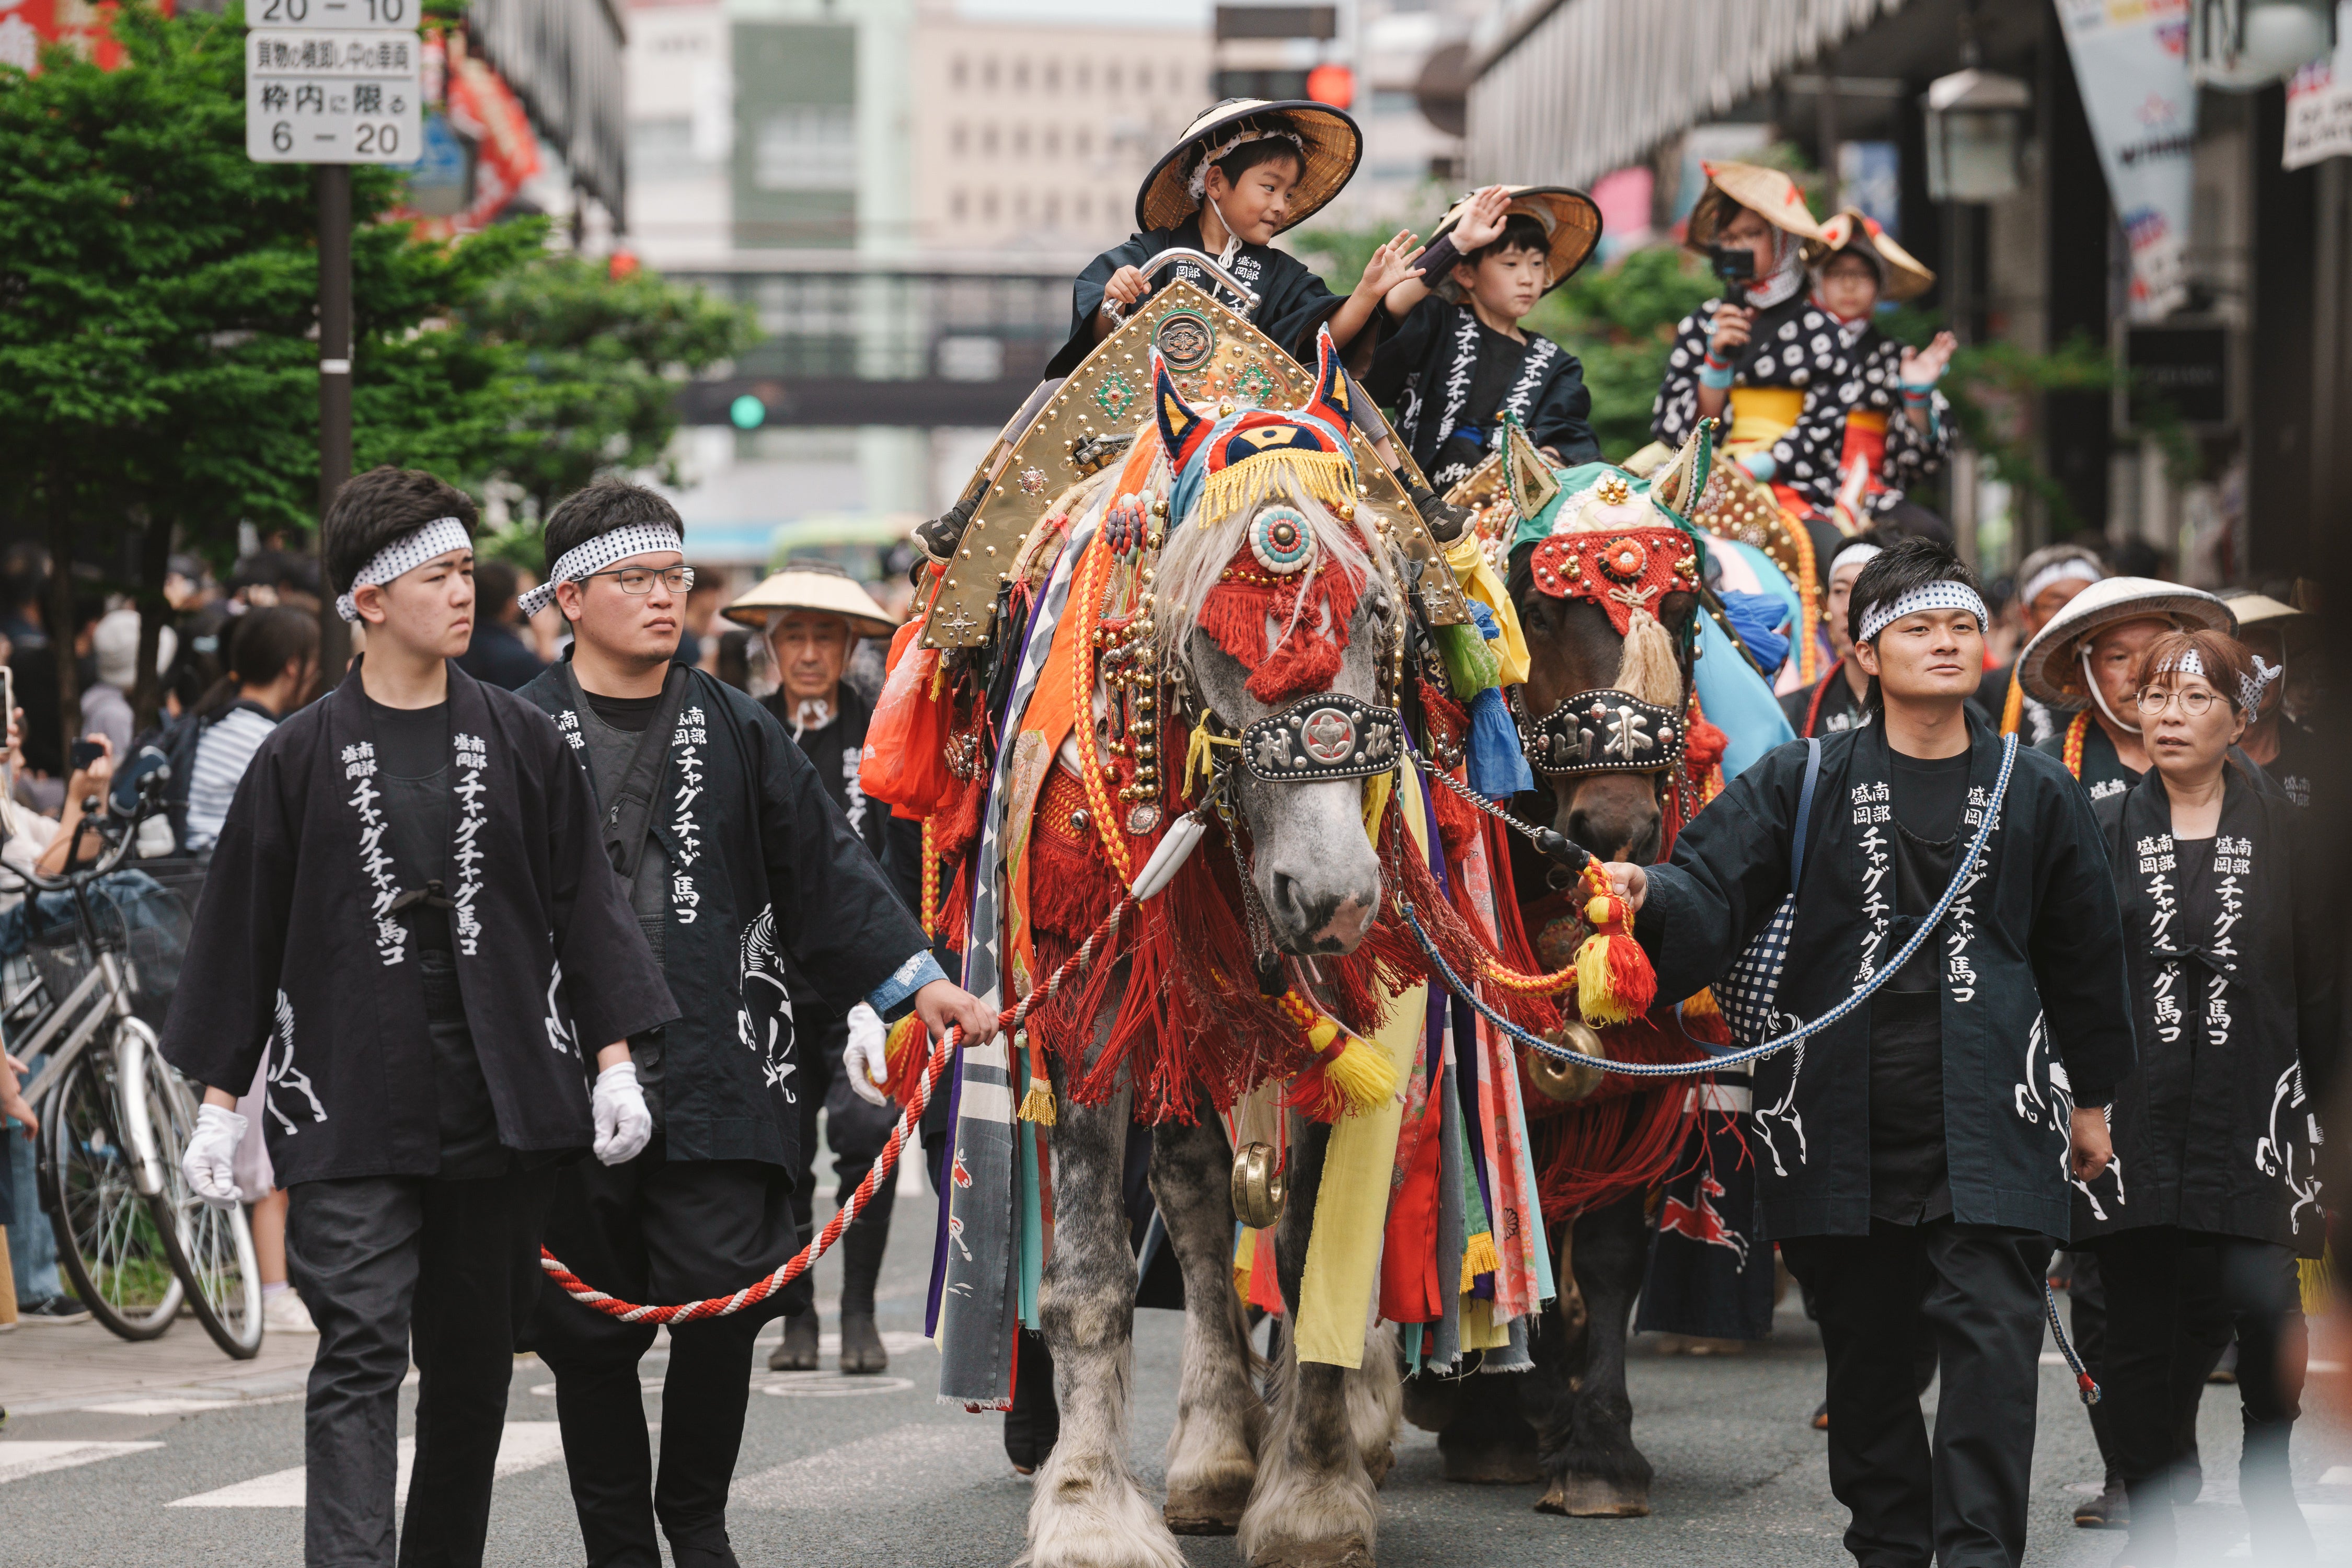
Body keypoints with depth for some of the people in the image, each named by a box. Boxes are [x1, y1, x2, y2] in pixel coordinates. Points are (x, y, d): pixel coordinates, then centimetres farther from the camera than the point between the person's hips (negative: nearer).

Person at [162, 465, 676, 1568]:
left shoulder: (520, 741, 7)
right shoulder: (302, 759, 2)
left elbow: (583, 902, 9)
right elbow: (240, 931, 5)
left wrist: (614, 1061, 2)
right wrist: (218, 1103, 3)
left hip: (502, 1101, 3)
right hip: (350, 1106, -3)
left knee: (473, 1366, 9)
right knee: (360, 1357, -12)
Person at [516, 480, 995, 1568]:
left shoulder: (735, 731, 10)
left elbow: (824, 869, 10)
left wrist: (916, 980, 0)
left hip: (719, 1069, 1)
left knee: (722, 1298, -5)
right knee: (592, 1329, 4)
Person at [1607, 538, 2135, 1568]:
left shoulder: (2033, 791, 9)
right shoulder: (1803, 782, 6)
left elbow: (2083, 951, 17)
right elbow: (1715, 883, -4)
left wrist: (2092, 1096, 21)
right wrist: (1649, 895, -28)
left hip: (1987, 1123, -1)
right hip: (1843, 1123, 1)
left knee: (1993, 1336, -13)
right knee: (1865, 1347, 10)